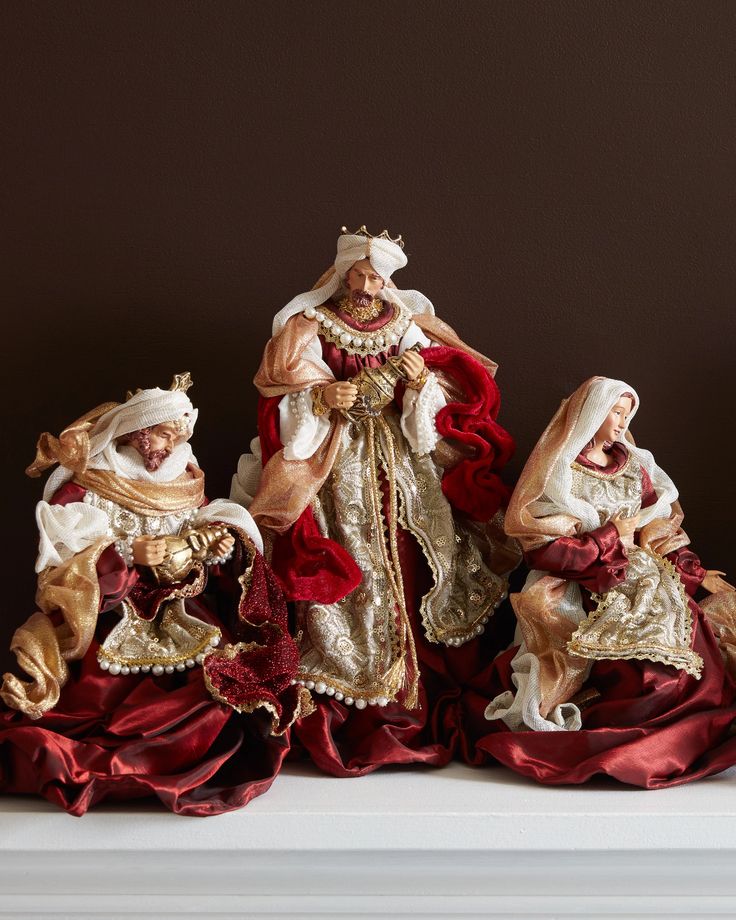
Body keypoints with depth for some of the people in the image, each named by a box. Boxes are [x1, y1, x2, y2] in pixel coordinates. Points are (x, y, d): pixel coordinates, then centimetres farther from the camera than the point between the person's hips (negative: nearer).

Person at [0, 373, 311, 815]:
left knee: (228, 684, -17)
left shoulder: (186, 482, 15)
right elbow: (63, 558, -9)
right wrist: (128, 553, -21)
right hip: (111, 624, -5)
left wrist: (217, 540, -9)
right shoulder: (85, 484, -1)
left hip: (181, 616, 5)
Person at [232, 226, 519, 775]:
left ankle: (417, 701, 7)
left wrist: (422, 384, -14)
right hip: (336, 465, -2)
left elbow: (438, 412, 6)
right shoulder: (309, 327, 3)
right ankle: (346, 710, 1)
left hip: (400, 460, 3)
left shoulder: (407, 326, 10)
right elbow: (283, 399, -4)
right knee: (348, 577, -7)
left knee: (405, 569, -2)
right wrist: (322, 398, -20)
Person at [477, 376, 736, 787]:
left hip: (644, 583, 6)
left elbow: (664, 531, 17)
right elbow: (544, 550, -11)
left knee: (682, 656, -17)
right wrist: (611, 538, -7)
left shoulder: (635, 465, 16)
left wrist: (697, 575, 3)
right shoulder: (559, 472, -2)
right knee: (648, 674, -25)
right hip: (586, 588, -6)